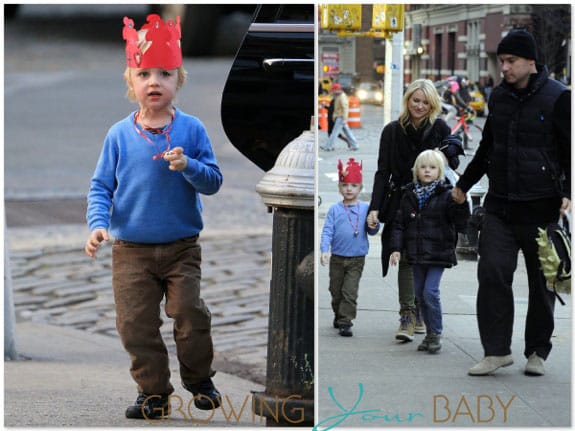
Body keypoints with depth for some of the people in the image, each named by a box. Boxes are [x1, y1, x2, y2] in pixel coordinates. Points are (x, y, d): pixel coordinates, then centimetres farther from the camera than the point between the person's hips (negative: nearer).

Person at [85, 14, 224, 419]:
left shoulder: (191, 129, -4)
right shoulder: (119, 135, -2)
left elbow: (213, 180, -6)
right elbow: (101, 186, 1)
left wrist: (188, 167, -25)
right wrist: (98, 223, -15)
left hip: (182, 248, -1)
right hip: (131, 251, 1)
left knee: (191, 316, -1)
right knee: (137, 324, 2)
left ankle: (200, 380, 22)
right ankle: (154, 393, 16)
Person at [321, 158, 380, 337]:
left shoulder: (365, 208, 0)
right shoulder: (335, 210, 0)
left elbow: (372, 231, 5)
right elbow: (327, 231, -3)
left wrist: (373, 226, -18)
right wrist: (324, 250, -15)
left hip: (357, 259, -1)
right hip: (337, 258, 2)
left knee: (350, 292, -8)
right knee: (336, 291, 13)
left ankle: (346, 322, -6)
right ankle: (339, 316, 33)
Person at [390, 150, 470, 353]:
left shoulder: (446, 195, -5)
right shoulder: (409, 195, 7)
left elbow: (460, 222, -10)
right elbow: (400, 224, 9)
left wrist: (461, 204, -27)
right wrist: (396, 248, 1)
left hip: (438, 253, -5)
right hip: (417, 253, 5)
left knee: (430, 292, -14)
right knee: (420, 294, 9)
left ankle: (436, 333, -1)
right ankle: (430, 333, 21)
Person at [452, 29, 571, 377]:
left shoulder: (558, 98, -7)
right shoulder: (499, 97, 10)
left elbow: (570, 152, -5)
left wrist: (568, 193, -17)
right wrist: (464, 184, 27)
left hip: (541, 208, -4)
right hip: (500, 207, 4)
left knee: (542, 283, 5)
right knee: (492, 273, -7)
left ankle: (537, 353, 18)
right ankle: (497, 350, -1)